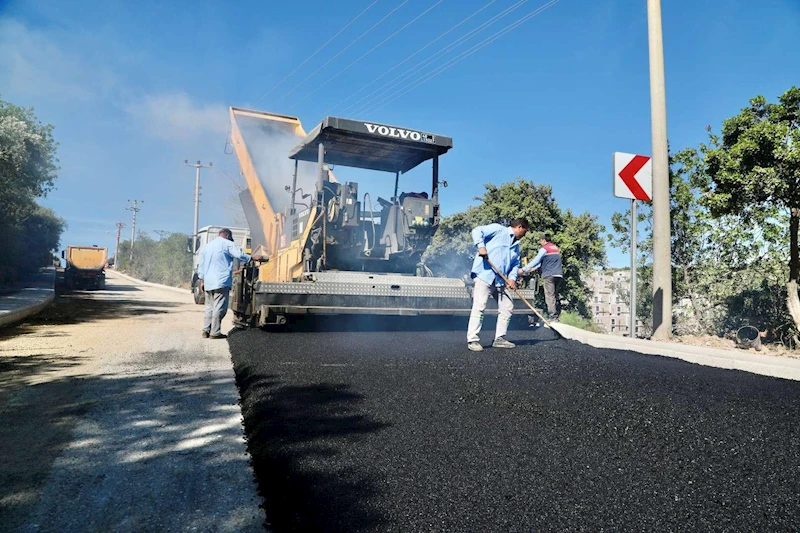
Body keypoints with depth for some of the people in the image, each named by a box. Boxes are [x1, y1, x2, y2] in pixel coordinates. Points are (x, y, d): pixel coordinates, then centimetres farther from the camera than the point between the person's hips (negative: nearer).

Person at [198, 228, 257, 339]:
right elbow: (239, 255, -12)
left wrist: (202, 280, 22)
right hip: (221, 282, -7)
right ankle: (215, 332, -6)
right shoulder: (227, 244, -1)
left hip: (208, 282, 7)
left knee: (209, 307, 12)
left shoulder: (207, 246, 22)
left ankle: (206, 331, 9)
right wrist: (252, 257, -2)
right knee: (219, 307, -5)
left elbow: (201, 264, 21)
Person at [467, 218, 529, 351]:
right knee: (479, 306, -12)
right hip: (485, 275, -9)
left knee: (507, 307, 8)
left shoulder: (516, 245, 23)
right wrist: (480, 246, -22)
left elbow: (515, 264, 18)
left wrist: (512, 278, 0)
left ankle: (499, 339, 17)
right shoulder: (499, 229, 1)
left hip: (500, 280, 9)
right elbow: (477, 231, -7)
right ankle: (473, 340, -8)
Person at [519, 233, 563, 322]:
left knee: (550, 296, -8)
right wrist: (535, 268, 35)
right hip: (559, 275, 7)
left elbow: (536, 260, -7)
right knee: (556, 296, 11)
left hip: (549, 275, -7)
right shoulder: (556, 248, 22)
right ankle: (556, 317, 10)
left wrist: (523, 269, -4)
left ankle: (553, 318, -13)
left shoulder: (544, 249, -2)